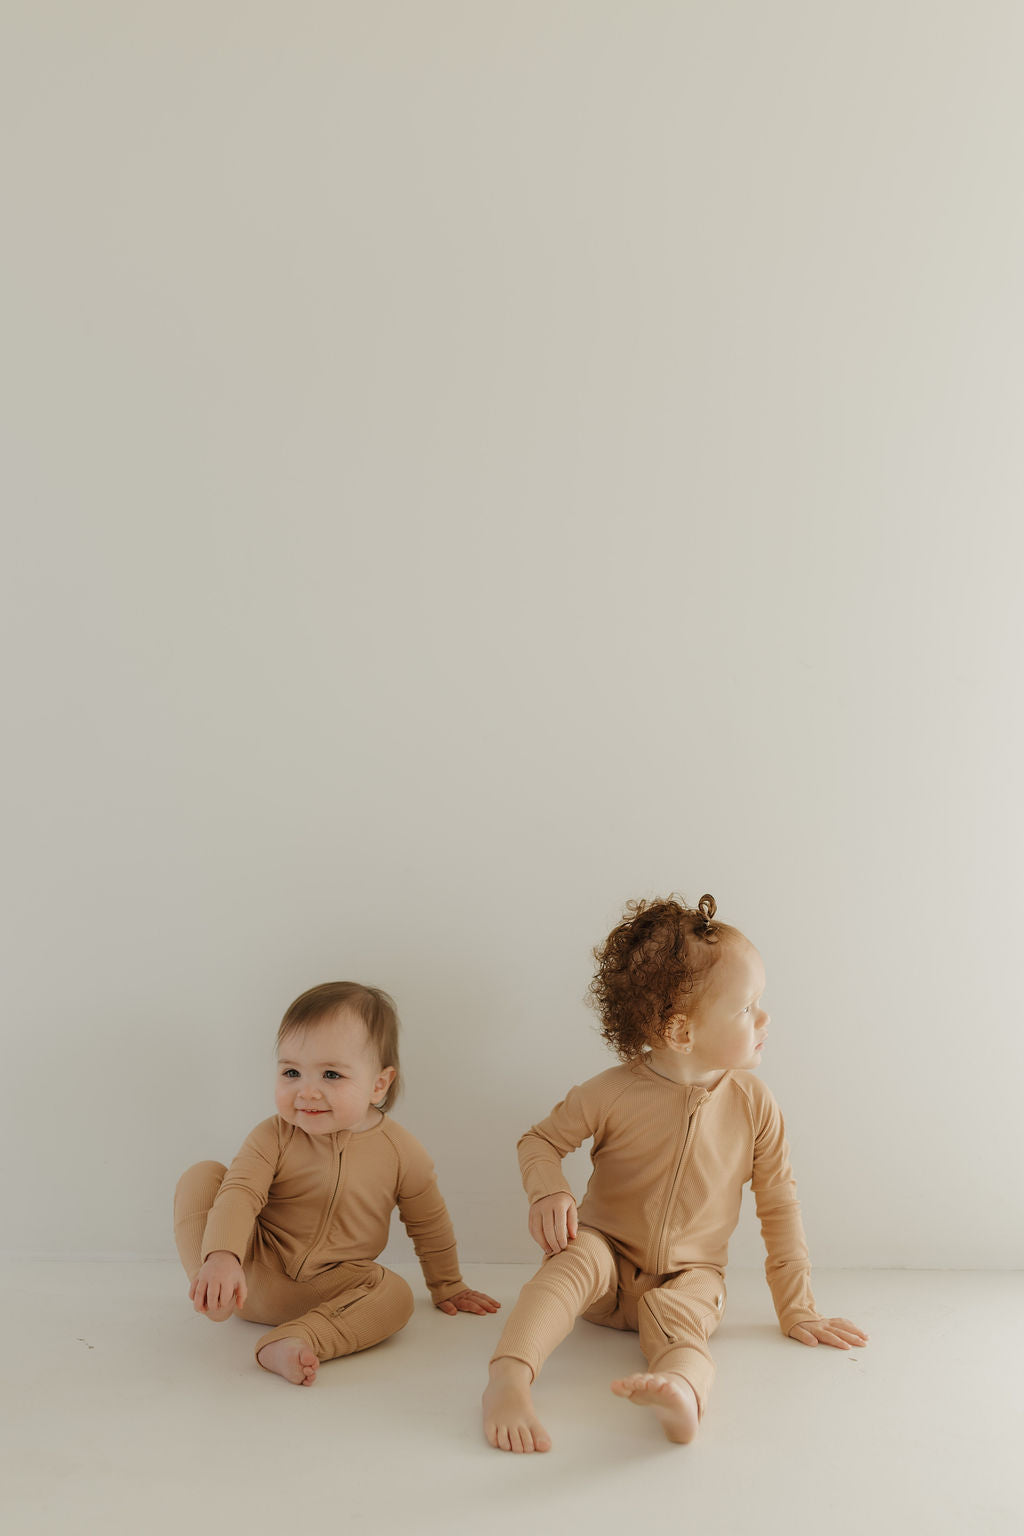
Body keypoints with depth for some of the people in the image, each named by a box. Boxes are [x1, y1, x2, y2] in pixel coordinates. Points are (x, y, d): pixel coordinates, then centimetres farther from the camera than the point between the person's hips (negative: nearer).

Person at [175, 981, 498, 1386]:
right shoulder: (274, 1137, -12)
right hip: (252, 1270, -1)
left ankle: (287, 1344, -40)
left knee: (396, 1295, -29)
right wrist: (222, 1257, -45)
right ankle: (209, 1288, -21)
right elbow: (241, 1192, -27)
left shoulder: (402, 1153, -9)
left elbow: (429, 1227, 6)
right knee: (202, 1176, -16)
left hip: (327, 1288, 1)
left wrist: (446, 1288, 19)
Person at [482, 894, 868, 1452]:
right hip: (608, 1253, 0)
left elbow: (779, 1207, 0)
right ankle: (507, 1380, -46)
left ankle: (682, 1390, -64)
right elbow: (539, 1140, 0)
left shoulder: (753, 1104, -9)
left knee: (675, 1315, -33)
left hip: (690, 1274, 1)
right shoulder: (613, 1093, -15)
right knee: (575, 1261, -34)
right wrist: (549, 1193, -23)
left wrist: (797, 1310, 2)